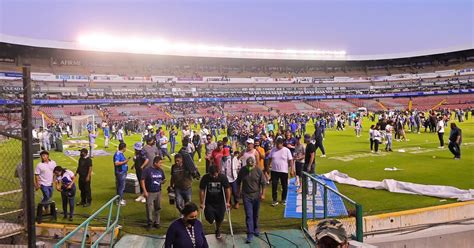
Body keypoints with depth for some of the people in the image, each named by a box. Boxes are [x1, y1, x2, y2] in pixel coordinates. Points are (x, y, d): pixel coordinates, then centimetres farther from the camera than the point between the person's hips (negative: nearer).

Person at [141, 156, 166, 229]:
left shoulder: (161, 170, 7)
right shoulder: (147, 170, -10)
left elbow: (163, 180, 17)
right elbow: (142, 180, -10)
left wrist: (163, 181, -8)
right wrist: (145, 191, -14)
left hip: (158, 192, 5)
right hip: (150, 193, -5)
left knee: (158, 208, 10)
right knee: (149, 209, -3)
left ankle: (156, 222, 23)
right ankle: (149, 223, 13)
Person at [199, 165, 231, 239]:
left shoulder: (223, 177, -14)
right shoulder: (205, 178, -14)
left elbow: (227, 190, -9)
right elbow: (202, 191, -10)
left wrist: (227, 202, -12)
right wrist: (202, 203, -11)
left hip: (220, 202, 1)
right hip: (209, 202, 0)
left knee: (219, 219, 7)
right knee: (209, 219, -11)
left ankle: (218, 230, 40)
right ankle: (212, 219, 28)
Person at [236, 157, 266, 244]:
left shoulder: (258, 170, -10)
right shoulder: (242, 171, -8)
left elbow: (263, 183, -3)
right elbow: (238, 182, 7)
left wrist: (263, 194, -3)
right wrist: (238, 192, 12)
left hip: (256, 195, 1)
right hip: (246, 196, -1)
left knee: (256, 214, 15)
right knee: (249, 215, -6)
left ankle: (255, 229, 36)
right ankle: (250, 233, -3)